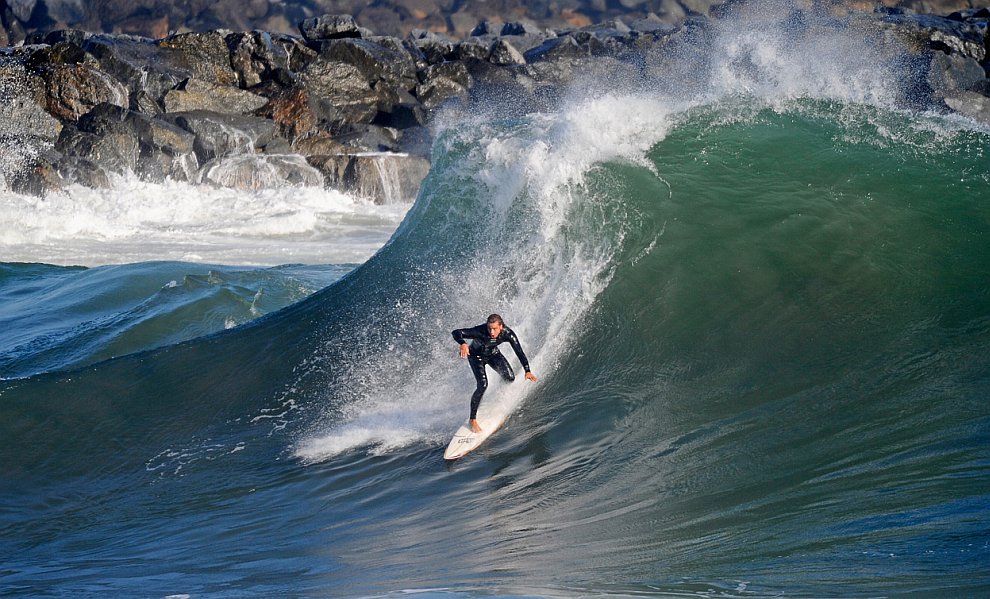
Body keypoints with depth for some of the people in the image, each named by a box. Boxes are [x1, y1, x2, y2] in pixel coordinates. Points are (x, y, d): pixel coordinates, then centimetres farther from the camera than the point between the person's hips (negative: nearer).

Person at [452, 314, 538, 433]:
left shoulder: (507, 333, -30)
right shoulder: (480, 331, -39)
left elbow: (519, 352, -27)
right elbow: (456, 333, -44)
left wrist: (527, 371, -37)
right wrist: (463, 344, -65)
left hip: (493, 353, 4)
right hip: (476, 355, -4)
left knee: (510, 378, -11)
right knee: (483, 385, -21)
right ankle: (473, 420, -11)